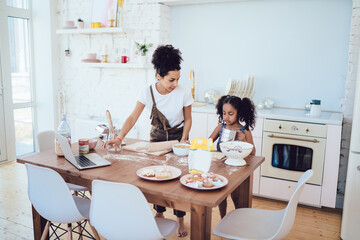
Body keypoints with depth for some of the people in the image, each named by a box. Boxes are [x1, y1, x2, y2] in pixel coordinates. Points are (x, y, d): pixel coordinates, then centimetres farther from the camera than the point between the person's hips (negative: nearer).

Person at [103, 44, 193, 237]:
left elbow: (187, 120, -7)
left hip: (178, 136, -1)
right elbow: (132, 118, -22)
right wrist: (119, 138, -35)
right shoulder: (148, 92, -18)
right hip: (157, 137, 2)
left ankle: (180, 220, 14)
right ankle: (159, 213, 27)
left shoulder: (184, 93, -20)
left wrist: (183, 140, -18)